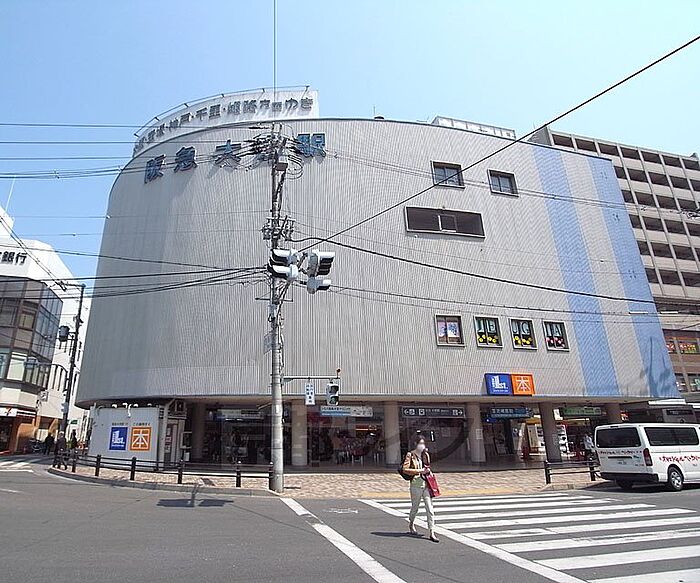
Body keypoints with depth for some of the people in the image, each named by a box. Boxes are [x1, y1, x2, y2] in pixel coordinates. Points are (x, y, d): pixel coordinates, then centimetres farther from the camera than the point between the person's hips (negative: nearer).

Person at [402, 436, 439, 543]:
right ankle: (411, 524, 40)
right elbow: (405, 470, -14)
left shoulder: (425, 455, 10)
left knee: (430, 509, -2)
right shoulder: (410, 455, -6)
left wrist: (428, 470, 5)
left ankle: (431, 533, 1)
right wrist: (419, 471, -18)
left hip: (426, 484, 4)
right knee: (415, 508, 12)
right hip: (416, 485, -4)